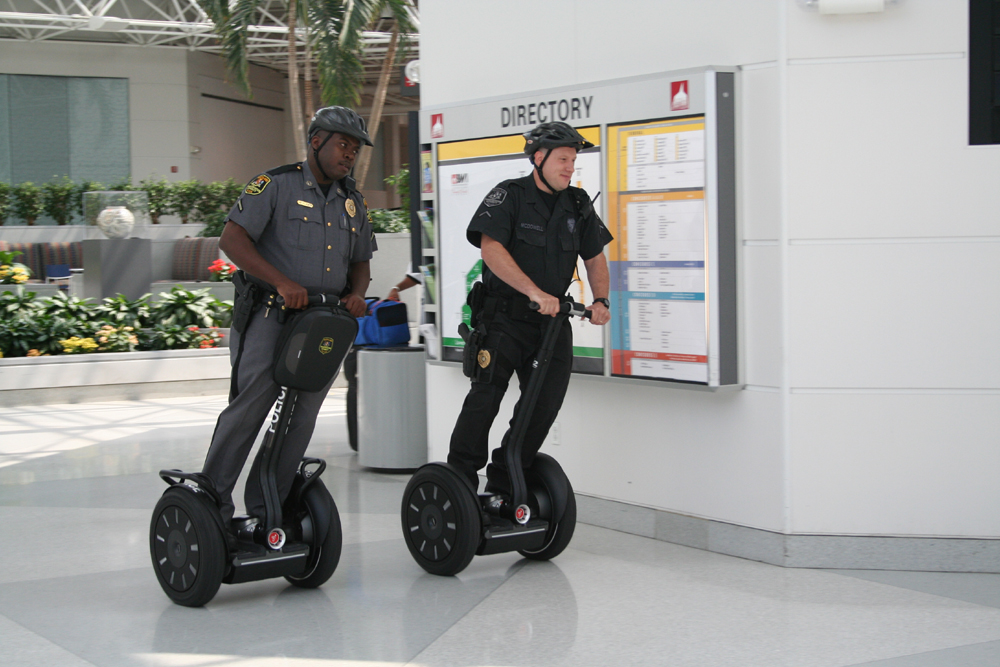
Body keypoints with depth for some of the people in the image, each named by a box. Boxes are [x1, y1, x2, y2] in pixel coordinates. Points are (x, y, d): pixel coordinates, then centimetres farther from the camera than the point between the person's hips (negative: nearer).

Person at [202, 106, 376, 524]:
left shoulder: (353, 202, 17)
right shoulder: (276, 185, -3)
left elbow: (360, 262, 24)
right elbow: (232, 239, -12)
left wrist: (357, 294, 0)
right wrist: (282, 282, -22)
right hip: (271, 316, -6)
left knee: (300, 419, 4)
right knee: (250, 405, -13)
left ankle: (265, 509, 13)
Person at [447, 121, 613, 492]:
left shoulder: (578, 205, 10)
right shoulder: (508, 196, -7)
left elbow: (595, 258, 15)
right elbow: (491, 249, -20)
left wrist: (600, 300, -4)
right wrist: (535, 292, -29)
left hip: (552, 320, 6)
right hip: (504, 317, -5)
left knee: (547, 399, 0)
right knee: (487, 394, -12)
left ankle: (504, 481, 13)